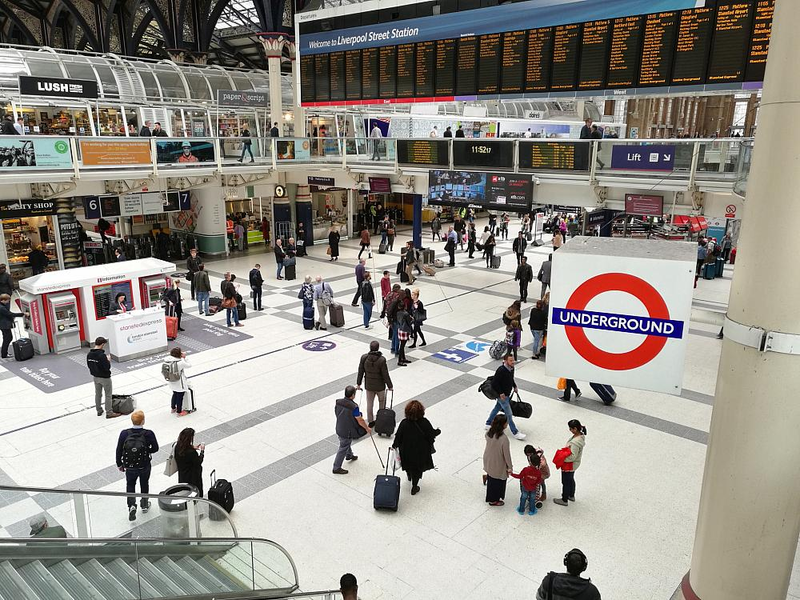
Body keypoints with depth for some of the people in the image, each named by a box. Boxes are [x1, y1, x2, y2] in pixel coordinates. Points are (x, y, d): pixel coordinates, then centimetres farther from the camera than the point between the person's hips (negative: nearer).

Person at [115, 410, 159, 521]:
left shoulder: (124, 433, -19)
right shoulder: (148, 434, -24)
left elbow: (119, 450, -9)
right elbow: (155, 448, -13)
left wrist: (119, 464, 7)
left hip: (129, 467, 1)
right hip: (145, 466, -1)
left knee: (130, 485, 26)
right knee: (144, 484, 26)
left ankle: (132, 505, 10)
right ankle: (144, 505, 43)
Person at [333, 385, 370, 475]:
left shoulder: (338, 402, -10)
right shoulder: (354, 407, -29)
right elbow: (360, 421, -19)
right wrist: (367, 428, -1)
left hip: (339, 429, 7)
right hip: (347, 432, -7)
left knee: (347, 443, 31)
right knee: (343, 449, 7)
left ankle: (349, 455, 56)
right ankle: (336, 468, 17)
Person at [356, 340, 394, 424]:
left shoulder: (364, 357, -15)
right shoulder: (382, 360, -24)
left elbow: (360, 371, -4)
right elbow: (385, 375, -17)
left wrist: (358, 384, 9)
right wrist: (390, 386, -3)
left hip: (368, 385, 3)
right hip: (380, 385, -3)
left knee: (369, 404, 18)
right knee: (382, 402, 21)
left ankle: (370, 421, 29)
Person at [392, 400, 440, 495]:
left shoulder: (404, 423, -24)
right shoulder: (425, 423, -25)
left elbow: (398, 437, -14)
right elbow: (432, 434, -12)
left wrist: (394, 445, 5)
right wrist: (438, 431, 11)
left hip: (406, 451, 1)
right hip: (421, 452, -1)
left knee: (408, 466, 30)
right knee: (418, 469, 21)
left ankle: (409, 478, 57)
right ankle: (414, 487, 31)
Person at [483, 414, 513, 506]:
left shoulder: (489, 432, -18)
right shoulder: (504, 438, -37)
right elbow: (506, 454, -24)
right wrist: (510, 467, -9)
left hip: (488, 461, 5)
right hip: (498, 464, -5)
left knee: (490, 478, 31)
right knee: (498, 481, 20)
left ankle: (490, 497, 54)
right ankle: (494, 501, 41)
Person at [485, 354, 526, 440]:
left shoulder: (511, 368, -3)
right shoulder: (501, 370, -30)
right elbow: (494, 384, -26)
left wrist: (514, 386, 8)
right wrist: (500, 393, -24)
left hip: (507, 394, 9)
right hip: (502, 395, -9)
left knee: (497, 408, 24)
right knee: (509, 414, 0)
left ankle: (488, 424, 43)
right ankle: (515, 432, 11)